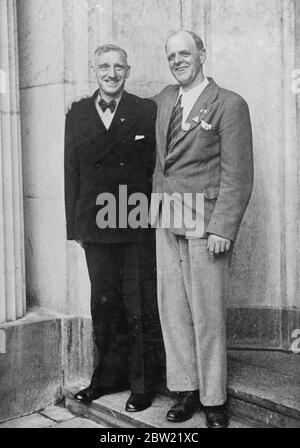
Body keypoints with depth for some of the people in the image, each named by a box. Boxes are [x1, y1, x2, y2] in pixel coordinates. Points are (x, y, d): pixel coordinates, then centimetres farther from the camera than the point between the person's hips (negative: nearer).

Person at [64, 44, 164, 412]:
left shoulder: (147, 111, 1)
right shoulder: (77, 114, 9)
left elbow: (157, 166, -1)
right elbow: (72, 171, 8)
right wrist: (74, 225, 5)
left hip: (137, 226, -3)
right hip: (95, 225, 3)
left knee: (140, 308, 3)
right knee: (104, 305, 14)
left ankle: (143, 385, 17)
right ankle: (108, 376, 29)